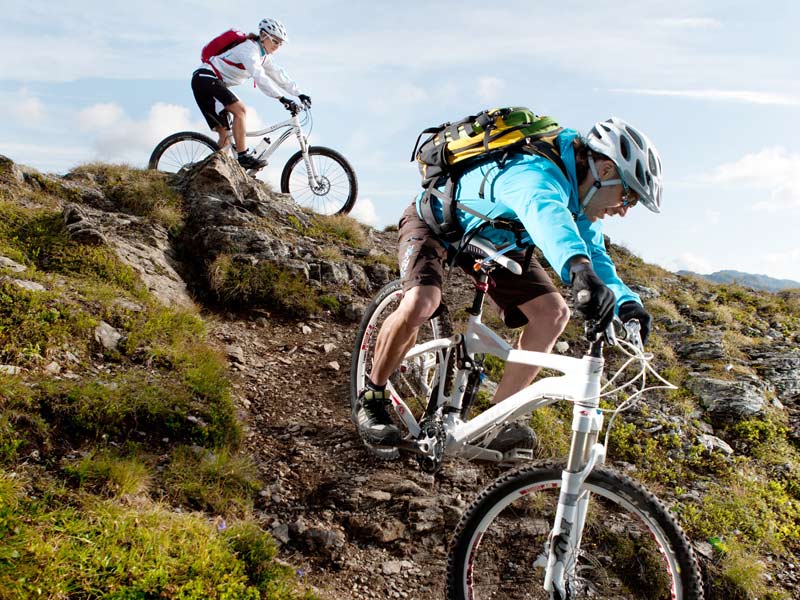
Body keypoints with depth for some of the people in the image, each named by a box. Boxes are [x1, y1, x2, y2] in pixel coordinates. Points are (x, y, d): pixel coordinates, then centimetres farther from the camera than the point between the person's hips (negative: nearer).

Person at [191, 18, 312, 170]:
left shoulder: (264, 56, 11)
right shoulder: (249, 49, -19)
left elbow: (279, 76, 10)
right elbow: (259, 77, -33)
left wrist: (299, 94, -2)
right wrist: (282, 99, -40)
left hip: (212, 83, 10)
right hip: (205, 78, -10)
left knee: (225, 134, 4)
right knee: (240, 109, -24)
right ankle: (244, 157, -28)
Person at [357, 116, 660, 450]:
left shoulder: (581, 200, -10)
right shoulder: (539, 173, -39)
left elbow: (594, 256, -8)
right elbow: (545, 212, -62)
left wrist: (627, 302, -29)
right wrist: (579, 269, -82)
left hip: (491, 240, 8)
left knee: (553, 313, -10)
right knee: (420, 304, -35)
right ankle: (372, 397, -9)